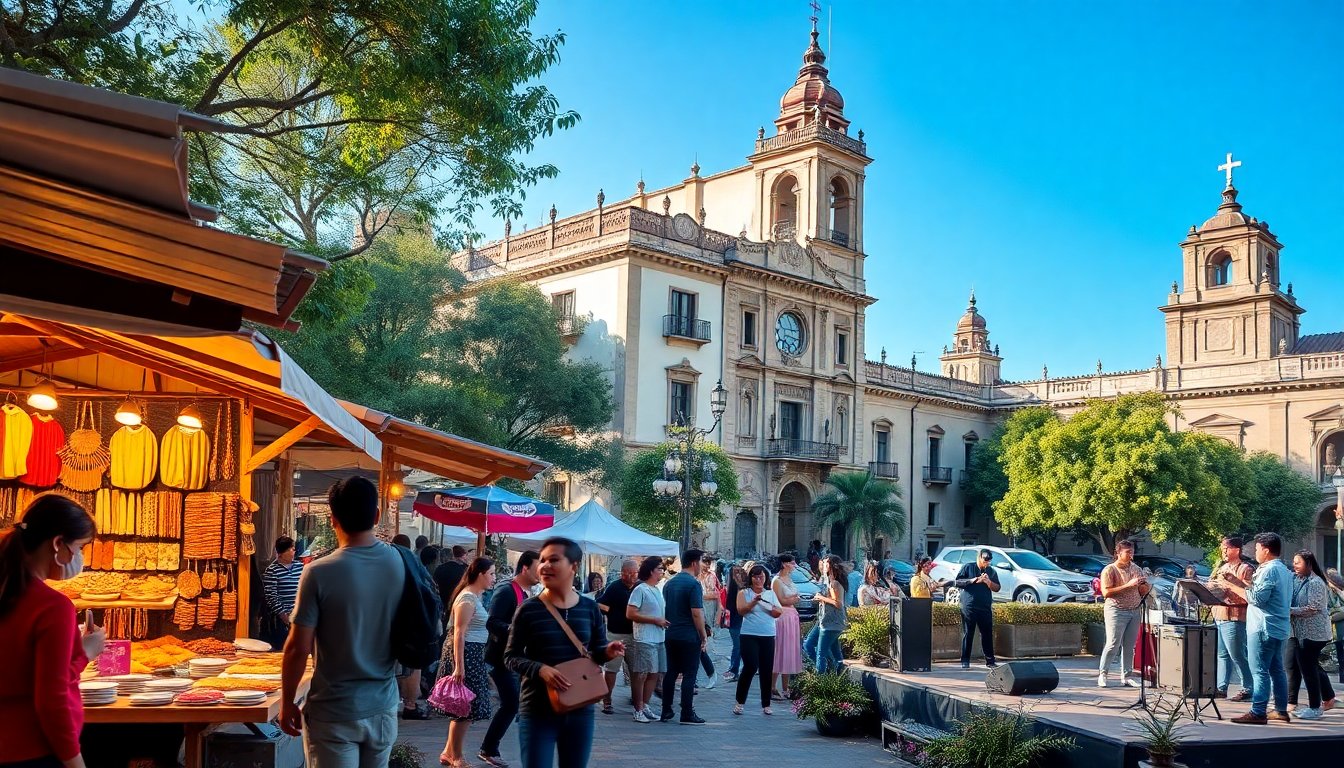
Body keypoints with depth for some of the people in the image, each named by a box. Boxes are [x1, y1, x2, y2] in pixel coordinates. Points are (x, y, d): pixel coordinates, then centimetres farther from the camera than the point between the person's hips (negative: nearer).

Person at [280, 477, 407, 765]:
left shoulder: (320, 573, -17)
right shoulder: (401, 564, -5)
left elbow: (298, 648, -13)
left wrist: (287, 703, -1)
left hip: (334, 712, -4)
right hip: (383, 707, 4)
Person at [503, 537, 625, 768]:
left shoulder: (589, 608, 1)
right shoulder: (528, 609, -7)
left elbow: (597, 650, 12)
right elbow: (511, 656, -4)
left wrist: (608, 652, -12)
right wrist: (540, 669, -22)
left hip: (580, 708, 3)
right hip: (538, 709, -3)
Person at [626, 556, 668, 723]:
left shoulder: (658, 590, 14)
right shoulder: (640, 589, -10)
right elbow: (630, 614, -16)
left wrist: (664, 621, 8)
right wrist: (655, 620, -15)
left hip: (659, 639, 8)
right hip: (645, 639, -8)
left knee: (654, 674, 10)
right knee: (641, 675, -2)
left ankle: (645, 706, 20)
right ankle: (638, 710, 6)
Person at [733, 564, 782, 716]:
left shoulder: (771, 593, 13)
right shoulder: (744, 593, 4)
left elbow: (779, 612, 6)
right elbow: (740, 610, -9)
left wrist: (768, 606, -13)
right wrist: (754, 602, -22)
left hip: (768, 636, 4)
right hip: (749, 635, -3)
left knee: (766, 670, 3)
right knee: (750, 667, -13)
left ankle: (766, 705, 12)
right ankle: (740, 702, 1)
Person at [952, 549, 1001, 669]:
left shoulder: (992, 571, 12)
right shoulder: (968, 567, 3)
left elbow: (997, 588, 7)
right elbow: (957, 582, -1)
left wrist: (988, 582, -11)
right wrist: (971, 580, -13)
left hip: (986, 608, 3)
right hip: (969, 607, -3)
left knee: (987, 634, 3)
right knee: (968, 634, -1)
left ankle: (990, 660, 12)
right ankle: (965, 661, 3)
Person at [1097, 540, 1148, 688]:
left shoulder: (1137, 569, 12)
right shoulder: (1109, 570, -7)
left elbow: (1145, 590, 14)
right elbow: (1106, 593, -17)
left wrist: (1142, 585, -10)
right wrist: (1128, 585, -21)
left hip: (1135, 611, 6)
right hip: (1116, 611, -6)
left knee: (1129, 646, 7)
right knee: (1113, 644, -8)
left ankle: (1126, 676, 15)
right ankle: (1102, 674, 2)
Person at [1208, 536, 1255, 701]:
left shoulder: (1246, 569, -7)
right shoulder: (1222, 567, 20)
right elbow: (1211, 587, 26)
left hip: (1233, 617, -8)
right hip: (1217, 616, 8)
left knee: (1237, 656, -5)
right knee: (1222, 654, 11)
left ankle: (1247, 689, 2)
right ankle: (1221, 687, 15)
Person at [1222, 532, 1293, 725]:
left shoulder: (1269, 570, -15)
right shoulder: (1283, 570, 17)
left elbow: (1257, 598, -21)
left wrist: (1233, 587, -12)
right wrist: (1238, 581, 13)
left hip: (1263, 628, -10)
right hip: (1277, 628, 10)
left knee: (1259, 671, -9)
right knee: (1276, 669, 14)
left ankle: (1258, 713, -10)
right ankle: (1281, 710, 19)